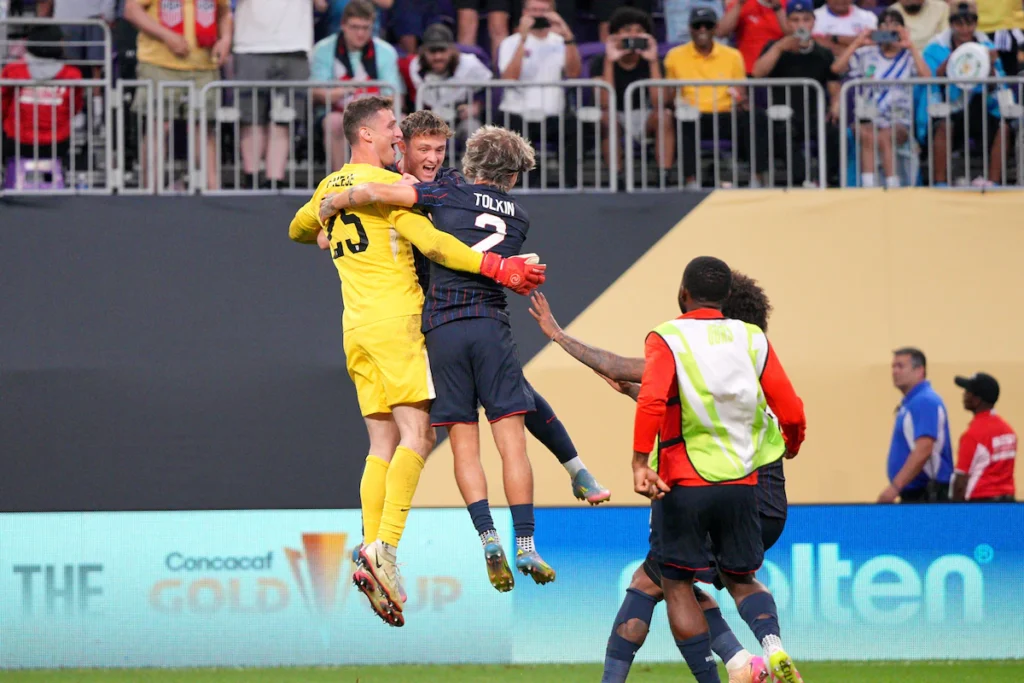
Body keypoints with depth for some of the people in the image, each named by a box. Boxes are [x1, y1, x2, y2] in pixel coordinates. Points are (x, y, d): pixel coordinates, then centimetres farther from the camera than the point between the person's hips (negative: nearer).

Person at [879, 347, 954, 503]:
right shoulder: (909, 403, 17)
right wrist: (896, 487, 16)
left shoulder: (925, 401, -13)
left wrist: (895, 486, -27)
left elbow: (923, 450, -23)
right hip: (912, 495, 10)